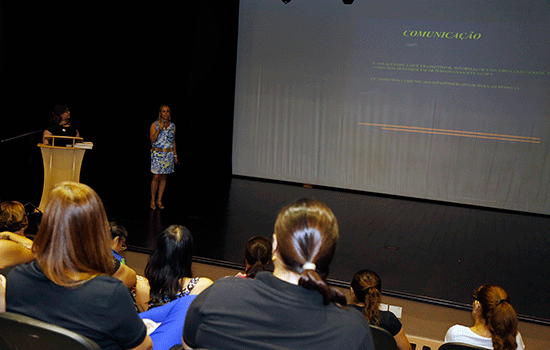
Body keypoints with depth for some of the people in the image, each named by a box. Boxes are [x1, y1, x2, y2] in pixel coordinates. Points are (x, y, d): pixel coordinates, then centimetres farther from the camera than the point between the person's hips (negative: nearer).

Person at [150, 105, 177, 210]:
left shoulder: (172, 126, 9)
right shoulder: (154, 125, 0)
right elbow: (152, 139, -11)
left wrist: (175, 154, 14)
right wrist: (159, 129, -18)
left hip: (169, 154, 3)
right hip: (157, 153, -3)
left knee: (164, 177, 5)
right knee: (156, 177, -8)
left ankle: (159, 200, 13)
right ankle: (153, 200, 5)